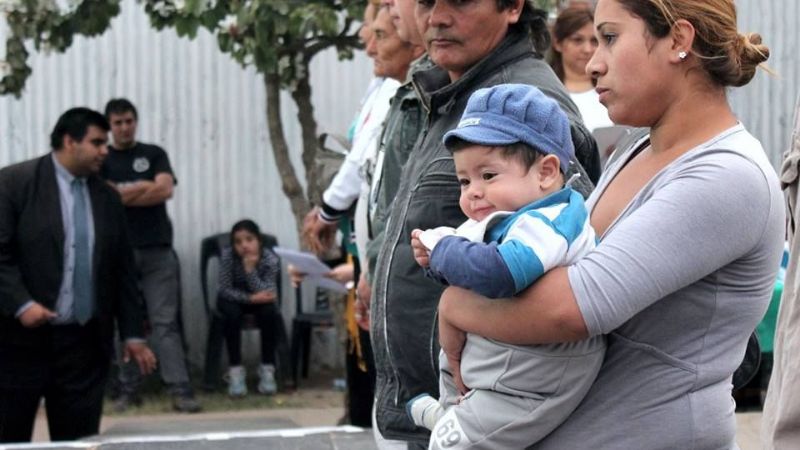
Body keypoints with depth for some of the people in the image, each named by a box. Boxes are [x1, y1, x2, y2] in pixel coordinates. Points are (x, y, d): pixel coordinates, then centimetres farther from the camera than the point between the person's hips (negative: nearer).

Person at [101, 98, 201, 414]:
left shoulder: (154, 154, 11)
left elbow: (166, 189, -5)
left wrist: (123, 193, -6)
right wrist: (146, 187, -6)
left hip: (158, 251, 0)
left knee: (165, 322, -5)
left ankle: (180, 390, -10)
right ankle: (128, 390, 10)